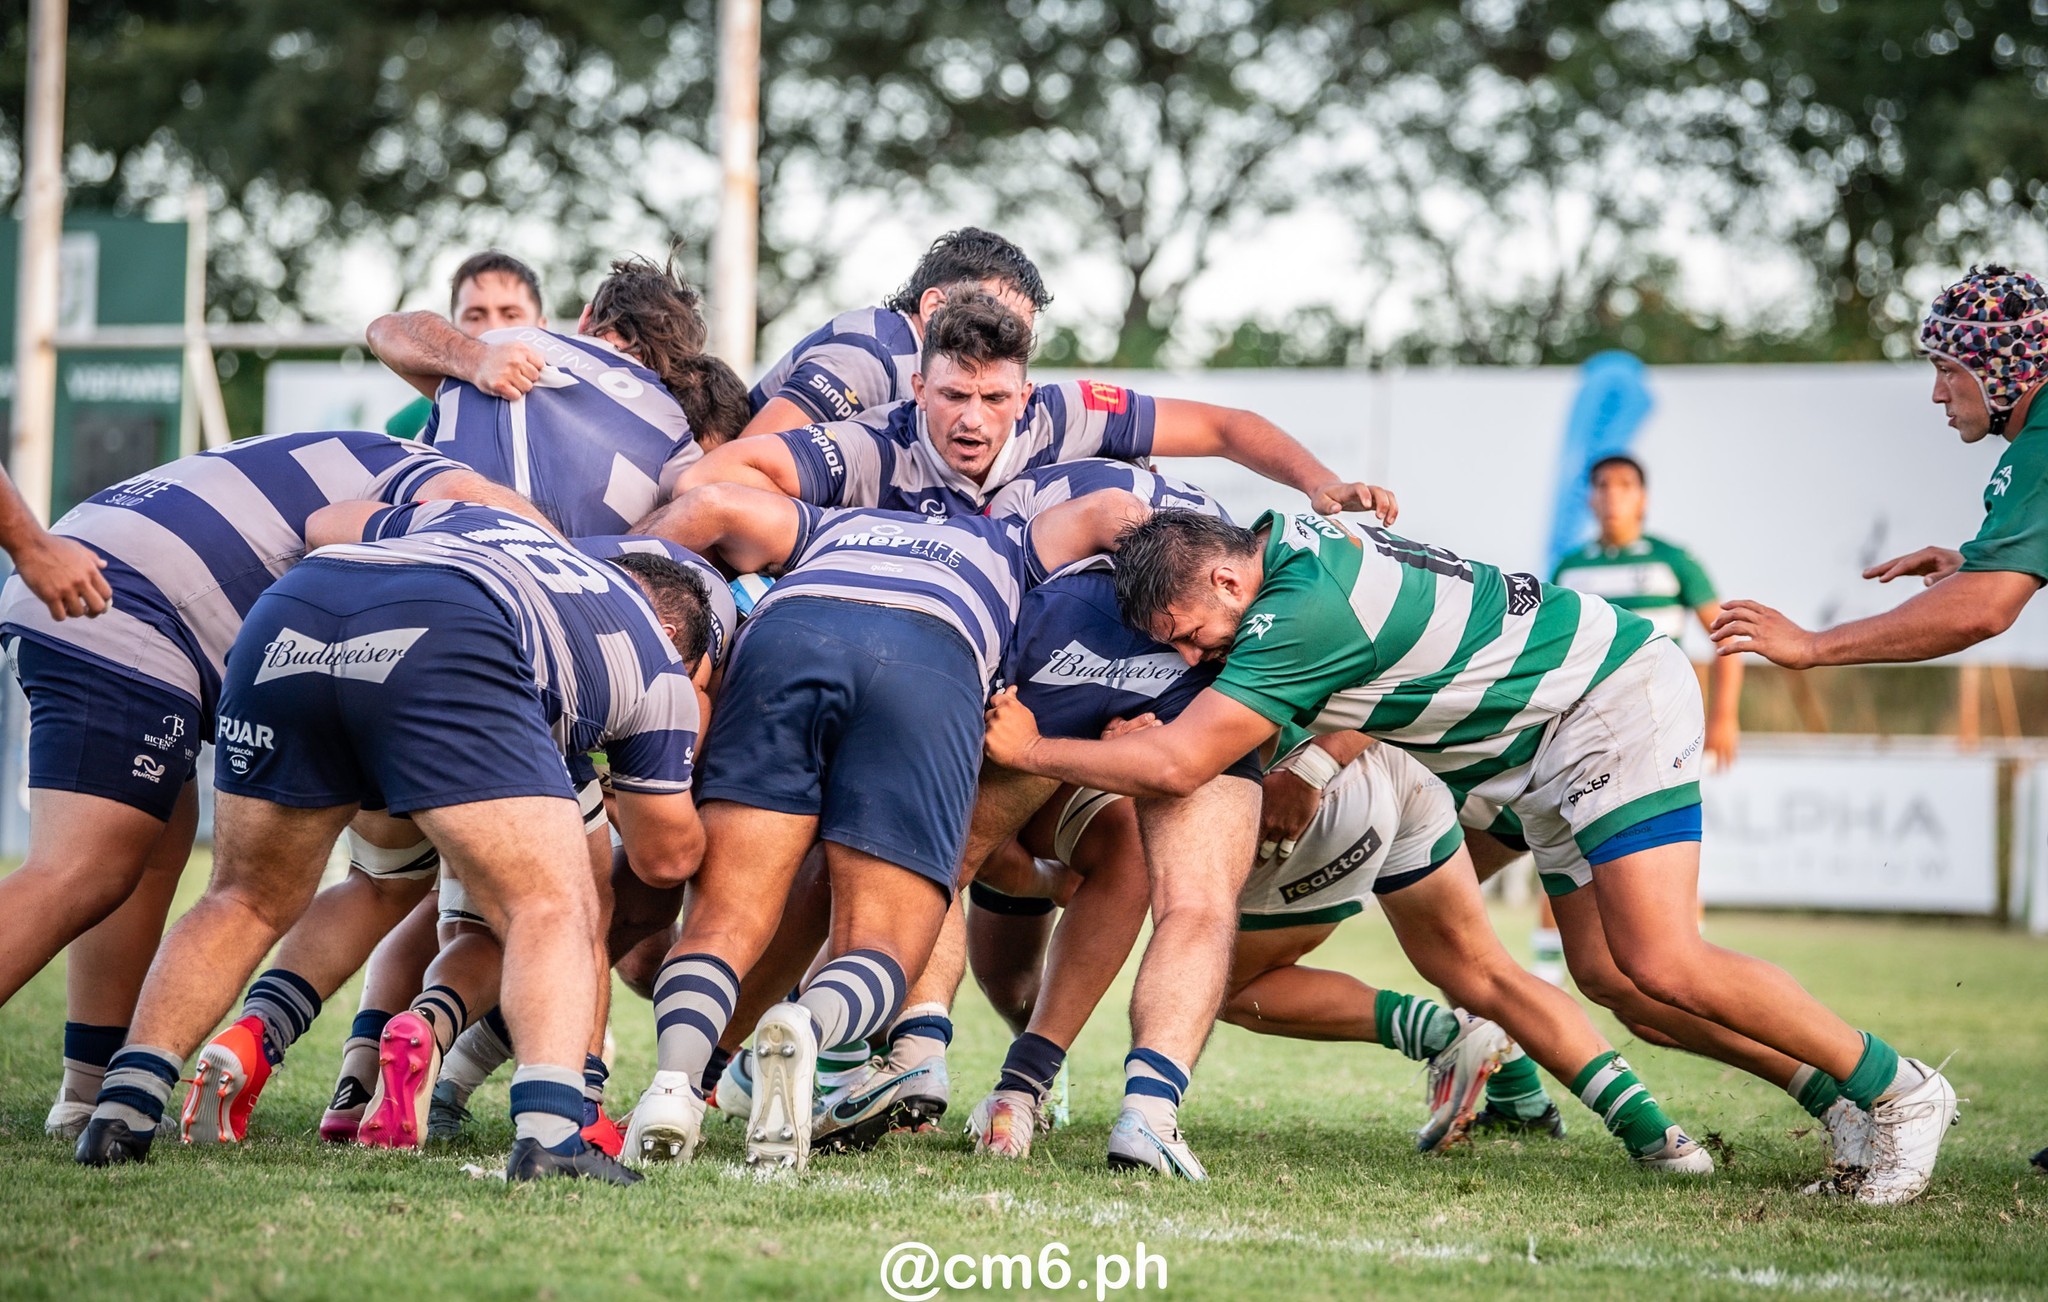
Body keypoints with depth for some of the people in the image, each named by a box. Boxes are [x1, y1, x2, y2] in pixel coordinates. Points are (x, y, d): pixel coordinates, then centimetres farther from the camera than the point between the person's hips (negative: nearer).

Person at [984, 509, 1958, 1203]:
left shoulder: (1306, 609, -28)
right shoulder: (1280, 542, 2)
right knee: (1607, 976, 4)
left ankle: (1900, 1092, -6)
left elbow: (1176, 763, -27)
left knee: (1659, 965, -18)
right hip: (1551, 745, 10)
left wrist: (1030, 750, -15)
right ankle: (1839, 1094, 10)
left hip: (1615, 700, -10)